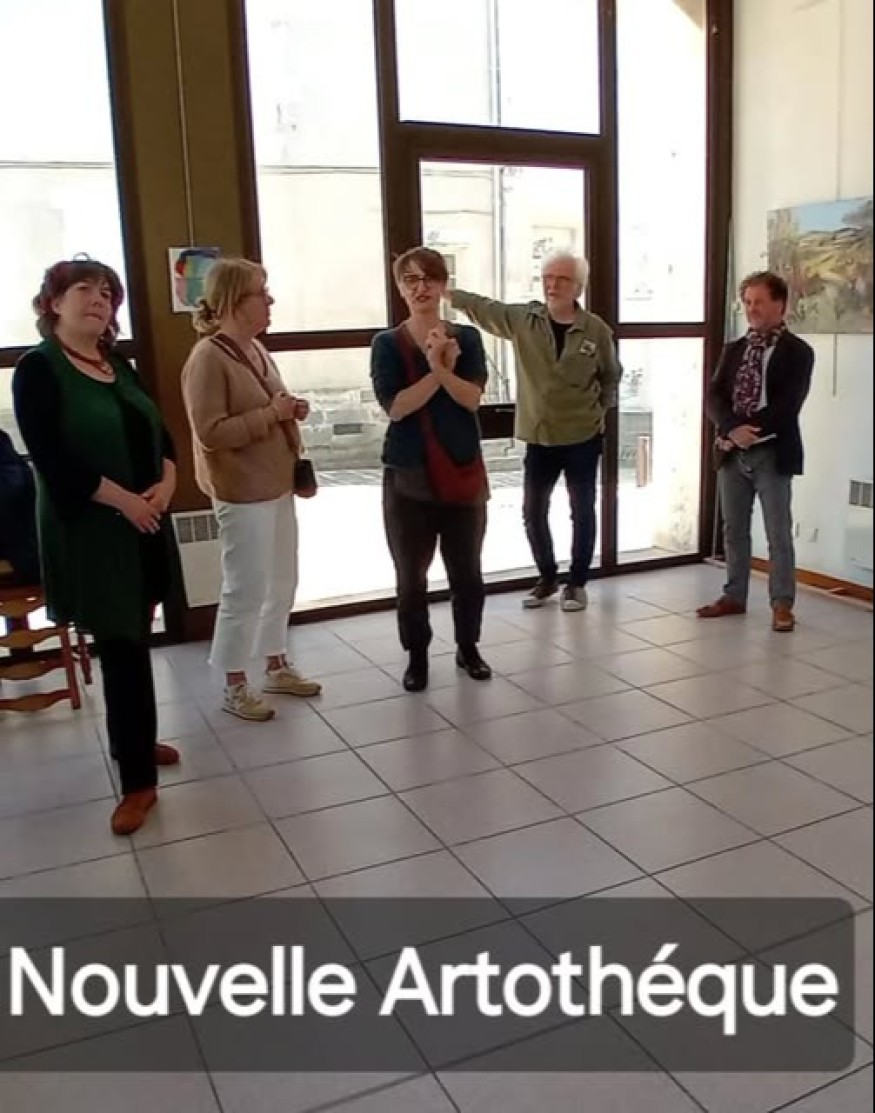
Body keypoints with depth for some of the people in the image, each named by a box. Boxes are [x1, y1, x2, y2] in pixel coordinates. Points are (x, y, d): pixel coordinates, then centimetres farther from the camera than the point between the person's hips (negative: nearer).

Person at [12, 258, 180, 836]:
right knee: (123, 649, -5)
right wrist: (123, 499, -18)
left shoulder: (120, 367, 12)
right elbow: (51, 458, -18)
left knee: (132, 640, 15)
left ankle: (133, 740, 33)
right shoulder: (38, 369, -9)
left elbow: (160, 433, 11)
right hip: (88, 531, -6)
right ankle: (138, 781, 5)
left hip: (145, 525, 7)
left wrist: (165, 484, -8)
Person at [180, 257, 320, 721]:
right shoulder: (208, 358, -17)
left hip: (277, 486, 9)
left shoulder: (256, 349, 10)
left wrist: (293, 411, 2)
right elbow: (211, 433, -23)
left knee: (282, 583, 16)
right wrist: (273, 413, -21)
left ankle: (276, 666, 32)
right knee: (247, 591, 0)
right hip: (242, 493, -9)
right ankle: (234, 687, 15)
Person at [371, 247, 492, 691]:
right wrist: (440, 369, -17)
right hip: (408, 477, -1)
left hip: (463, 471, 2)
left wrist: (441, 367, -25)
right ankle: (417, 656, 22)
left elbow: (472, 398, -10)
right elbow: (396, 406, -14)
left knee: (466, 570, 11)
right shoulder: (387, 344, -2)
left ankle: (468, 648, 30)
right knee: (411, 575, 6)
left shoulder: (467, 338, 3)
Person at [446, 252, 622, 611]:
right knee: (533, 512, 9)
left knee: (582, 512, 7)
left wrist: (601, 409, 1)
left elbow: (611, 375, 7)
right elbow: (481, 306, 0)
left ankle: (577, 583, 23)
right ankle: (547, 577, 29)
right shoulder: (522, 319, -4)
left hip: (583, 438, -2)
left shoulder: (597, 330, -6)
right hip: (538, 438, 2)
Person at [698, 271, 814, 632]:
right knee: (734, 530, 11)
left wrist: (748, 432, -17)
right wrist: (733, 429, -17)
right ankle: (734, 596, 22)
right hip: (732, 453, 5)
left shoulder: (797, 351, -2)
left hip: (772, 454, -5)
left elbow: (787, 406, -13)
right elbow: (714, 397, 1)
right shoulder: (734, 350, 13)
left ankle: (782, 604, 9)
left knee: (778, 534, 0)